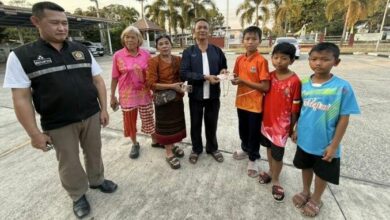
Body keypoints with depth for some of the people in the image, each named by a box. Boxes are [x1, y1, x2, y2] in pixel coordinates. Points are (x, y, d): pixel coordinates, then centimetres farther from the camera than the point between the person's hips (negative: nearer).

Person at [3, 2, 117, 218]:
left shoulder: (82, 50, 2)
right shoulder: (21, 56, -6)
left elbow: (98, 81, 6)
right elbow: (21, 98, -7)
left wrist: (104, 108, 1)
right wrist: (35, 133, -9)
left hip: (91, 116, 3)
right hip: (59, 124, -2)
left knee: (94, 152, 19)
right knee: (68, 163, 14)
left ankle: (97, 180, 44)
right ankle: (78, 195, 37)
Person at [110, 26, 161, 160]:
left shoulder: (146, 54, -3)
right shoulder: (118, 56, -6)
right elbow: (115, 78, -2)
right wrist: (112, 96, 0)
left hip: (144, 93, 1)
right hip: (127, 95, 0)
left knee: (149, 119, 12)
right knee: (130, 121, 12)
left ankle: (155, 141, 34)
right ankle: (135, 144, 34)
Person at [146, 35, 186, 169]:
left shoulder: (178, 59, 1)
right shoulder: (153, 61, -13)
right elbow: (151, 83, -19)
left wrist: (182, 86, -7)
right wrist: (171, 86, -23)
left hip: (177, 98, 5)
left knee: (176, 123, 17)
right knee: (166, 125, 7)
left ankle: (172, 146, 40)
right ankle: (169, 154, 21)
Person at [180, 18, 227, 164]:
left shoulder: (217, 51, 4)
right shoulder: (188, 52, -3)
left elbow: (223, 68, 13)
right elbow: (184, 74, -13)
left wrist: (223, 72, -11)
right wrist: (205, 77, -22)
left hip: (213, 95, 2)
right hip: (195, 95, -1)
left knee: (212, 124, 16)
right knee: (195, 124, 13)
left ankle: (212, 148, 39)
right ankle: (196, 149, 36)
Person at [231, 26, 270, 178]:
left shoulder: (261, 61, -15)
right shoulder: (239, 59, 3)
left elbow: (265, 87, -19)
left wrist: (244, 81, -21)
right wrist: (234, 80, -9)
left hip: (255, 104, -5)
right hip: (241, 102, 6)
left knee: (254, 133, 9)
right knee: (243, 129, 22)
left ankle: (254, 159, 30)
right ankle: (245, 149, 47)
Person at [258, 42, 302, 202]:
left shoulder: (295, 81, -15)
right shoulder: (269, 76, -1)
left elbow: (295, 108, -9)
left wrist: (292, 127, -4)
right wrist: (262, 116, 8)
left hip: (282, 124, -5)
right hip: (266, 120, 5)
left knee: (278, 154, 6)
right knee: (269, 148, 20)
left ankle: (275, 180, 28)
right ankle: (271, 172, 42)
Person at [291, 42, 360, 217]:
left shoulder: (342, 87, -19)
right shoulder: (304, 84, -6)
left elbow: (344, 118, -14)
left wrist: (334, 145, -13)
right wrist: (297, 129, 8)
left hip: (325, 143, -3)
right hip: (305, 139, 4)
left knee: (323, 173, 18)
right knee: (306, 167, 23)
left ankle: (316, 200, 44)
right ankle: (305, 192, 49)